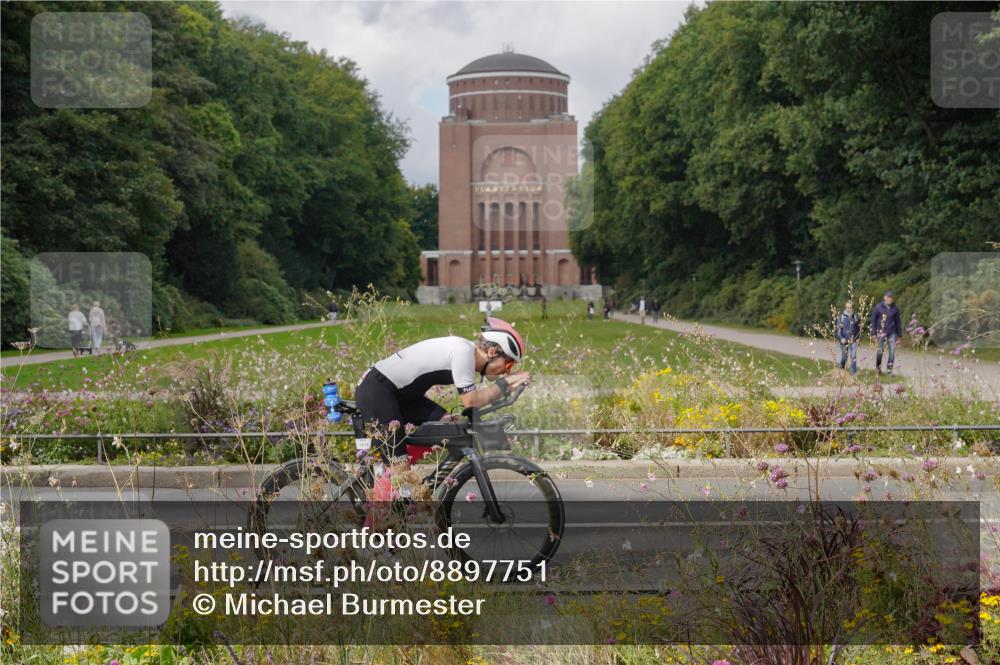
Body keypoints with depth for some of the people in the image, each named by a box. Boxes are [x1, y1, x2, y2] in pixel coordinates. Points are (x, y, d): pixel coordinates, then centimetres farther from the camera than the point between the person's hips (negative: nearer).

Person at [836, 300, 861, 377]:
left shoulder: (855, 316, 1)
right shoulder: (841, 317, -6)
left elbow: (859, 328, 11)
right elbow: (838, 329, -8)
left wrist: (858, 338, 5)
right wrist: (841, 338, -19)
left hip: (853, 340, 1)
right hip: (844, 340, -1)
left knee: (853, 356, -9)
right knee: (844, 357, 11)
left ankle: (854, 373, -8)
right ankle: (841, 370, 36)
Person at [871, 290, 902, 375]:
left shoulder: (895, 308, 5)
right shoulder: (878, 307, -1)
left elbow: (898, 322, 12)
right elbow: (873, 320, 2)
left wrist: (899, 334, 11)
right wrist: (873, 333, -3)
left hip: (892, 333, 2)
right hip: (881, 332, -2)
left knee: (892, 351, -5)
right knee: (880, 351, 2)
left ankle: (889, 368, 4)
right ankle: (878, 367, 23)